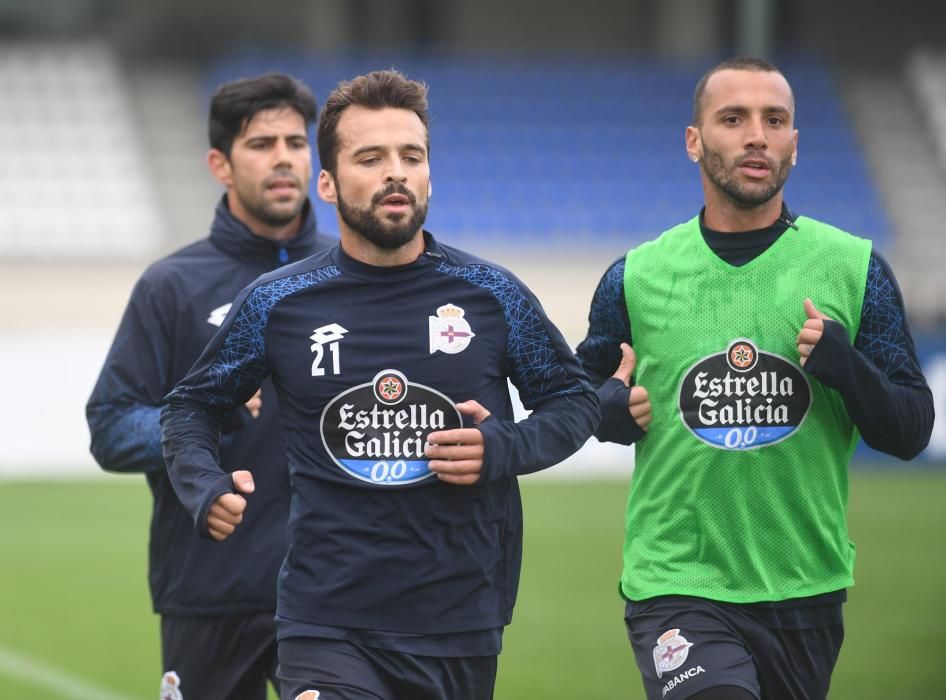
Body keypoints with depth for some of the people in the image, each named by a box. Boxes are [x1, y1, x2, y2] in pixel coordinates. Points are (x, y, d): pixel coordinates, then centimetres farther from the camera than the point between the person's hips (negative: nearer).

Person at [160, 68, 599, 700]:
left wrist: (504, 449, -7)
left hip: (461, 627, 2)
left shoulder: (491, 296, 2)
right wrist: (206, 490, -5)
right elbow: (192, 407, 15)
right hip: (327, 624, -2)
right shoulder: (278, 305, 1)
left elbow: (574, 399, 12)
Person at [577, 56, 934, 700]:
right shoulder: (637, 277, 4)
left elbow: (911, 433, 3)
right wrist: (611, 409, -4)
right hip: (677, 587, -2)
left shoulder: (854, 267, 3)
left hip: (805, 592, 2)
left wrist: (846, 368, -16)